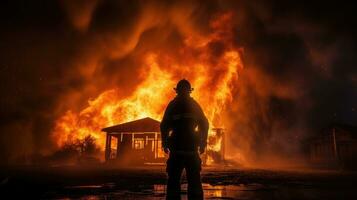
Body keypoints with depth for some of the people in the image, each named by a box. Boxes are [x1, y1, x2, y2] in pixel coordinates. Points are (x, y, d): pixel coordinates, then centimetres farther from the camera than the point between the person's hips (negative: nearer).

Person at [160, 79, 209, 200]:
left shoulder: (172, 105, 3)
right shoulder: (195, 105, 8)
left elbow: (164, 126, -2)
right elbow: (204, 124, 5)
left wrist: (165, 144, 5)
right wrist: (203, 143, 10)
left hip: (176, 148, -1)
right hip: (192, 148, 2)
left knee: (174, 179, 4)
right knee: (194, 179, 9)